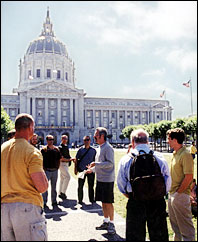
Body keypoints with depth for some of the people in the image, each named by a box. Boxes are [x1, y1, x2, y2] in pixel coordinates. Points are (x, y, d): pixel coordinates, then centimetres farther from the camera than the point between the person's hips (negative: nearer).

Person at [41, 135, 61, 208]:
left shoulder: (56, 149, 10)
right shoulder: (43, 149, -4)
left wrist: (57, 167, 6)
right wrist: (43, 168, -12)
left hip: (55, 170, 4)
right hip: (47, 170, -4)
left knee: (54, 187, 13)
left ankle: (54, 202, 24)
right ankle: (44, 202, 8)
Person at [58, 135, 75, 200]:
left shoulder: (66, 146, 14)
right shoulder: (60, 147, -13)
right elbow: (61, 158, -19)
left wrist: (71, 159, 6)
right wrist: (69, 159, -21)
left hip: (66, 164, 9)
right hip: (62, 164, -9)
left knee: (63, 178, 13)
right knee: (67, 177, -16)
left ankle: (60, 193, 22)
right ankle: (63, 192, -9)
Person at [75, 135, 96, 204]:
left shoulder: (93, 150, 4)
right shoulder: (80, 150, 2)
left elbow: (95, 160, 10)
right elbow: (76, 159, 7)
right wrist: (75, 169, 2)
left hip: (91, 171, 0)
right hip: (82, 170, 0)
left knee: (91, 186, 7)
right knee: (80, 186, 6)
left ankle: (91, 200, 21)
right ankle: (80, 200, 20)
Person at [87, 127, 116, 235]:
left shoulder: (108, 147, -15)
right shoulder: (100, 147, 14)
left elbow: (110, 163, -21)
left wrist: (96, 164, -23)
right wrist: (92, 168, 14)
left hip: (107, 180, -9)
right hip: (100, 179, 9)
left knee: (108, 202, 0)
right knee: (103, 202, 15)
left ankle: (111, 224, 13)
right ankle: (106, 222, 27)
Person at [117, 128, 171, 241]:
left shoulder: (125, 160, -8)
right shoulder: (160, 158, -5)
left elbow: (121, 185, -1)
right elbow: (168, 184, 0)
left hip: (135, 203, -1)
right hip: (158, 202, 1)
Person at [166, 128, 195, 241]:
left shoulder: (185, 155, -18)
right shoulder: (175, 153, 10)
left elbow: (189, 177, -21)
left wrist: (178, 192, -16)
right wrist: (172, 192, 13)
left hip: (181, 195, -9)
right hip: (173, 194, 9)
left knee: (185, 225, 2)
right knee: (175, 223, 22)